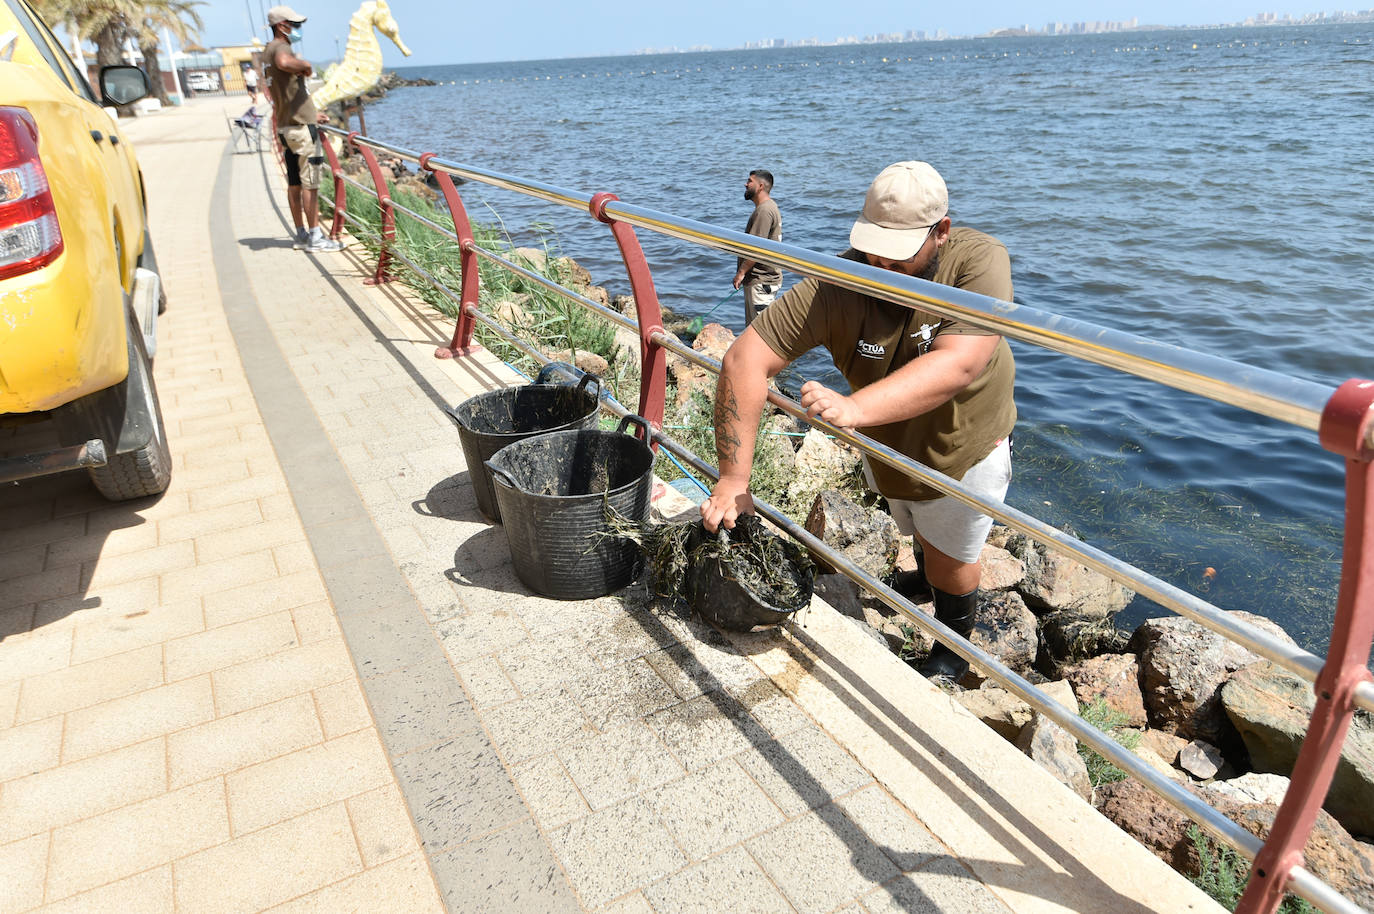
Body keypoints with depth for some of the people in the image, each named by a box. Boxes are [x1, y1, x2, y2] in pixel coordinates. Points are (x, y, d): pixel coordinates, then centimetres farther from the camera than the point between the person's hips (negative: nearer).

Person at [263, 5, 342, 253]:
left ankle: (301, 234, 16)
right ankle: (315, 237, -6)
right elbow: (284, 63, -38)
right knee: (310, 183, -8)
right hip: (301, 127, -10)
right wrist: (305, 65, -19)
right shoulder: (280, 47, -12)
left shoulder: (268, 52, 21)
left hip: (286, 125, 10)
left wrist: (311, 114, 32)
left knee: (294, 184, 11)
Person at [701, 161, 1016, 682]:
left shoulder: (979, 262, -31)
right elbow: (747, 358, -35)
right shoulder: (838, 285, -30)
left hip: (963, 451, -2)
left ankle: (952, 645, 46)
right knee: (916, 534, 29)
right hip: (882, 448, 2)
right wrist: (733, 480, -41)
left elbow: (958, 364, -46)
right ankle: (927, 574, 65)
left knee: (951, 564, 15)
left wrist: (856, 408, -60)